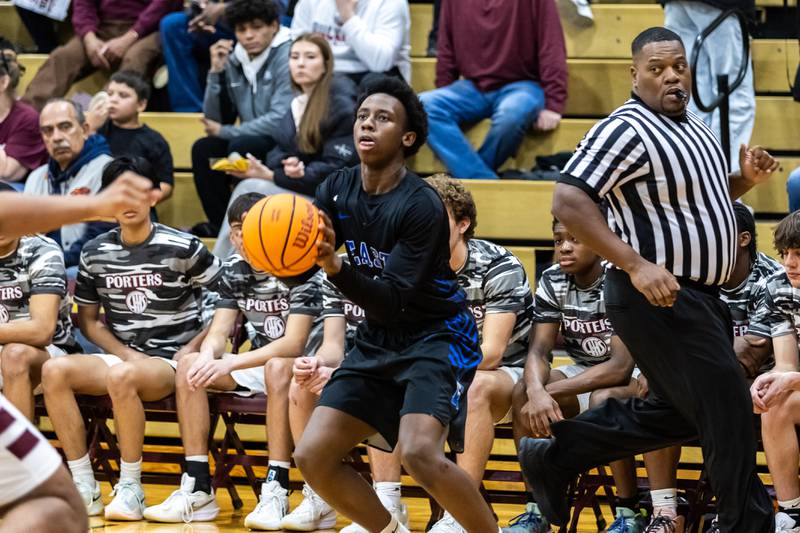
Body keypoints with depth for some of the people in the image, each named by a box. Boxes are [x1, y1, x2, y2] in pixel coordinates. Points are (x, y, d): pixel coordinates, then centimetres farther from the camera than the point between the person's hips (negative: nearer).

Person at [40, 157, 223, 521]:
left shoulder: (182, 248, -5)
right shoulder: (95, 254, 7)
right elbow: (88, 319, 14)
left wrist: (193, 348, -8)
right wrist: (127, 353, -3)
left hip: (172, 361, -5)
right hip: (120, 356, 5)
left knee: (121, 377, -38)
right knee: (54, 371, -23)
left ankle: (130, 490, -24)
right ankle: (84, 488, -21)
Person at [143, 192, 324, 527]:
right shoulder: (233, 272, 2)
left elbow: (294, 343, -26)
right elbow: (218, 333, -2)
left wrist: (230, 364, -36)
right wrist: (208, 357, -28)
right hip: (258, 364, 7)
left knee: (278, 368, -39)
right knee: (188, 365, -14)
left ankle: (276, 491, -41)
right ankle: (198, 489, -18)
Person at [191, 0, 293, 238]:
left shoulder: (287, 56, -17)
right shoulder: (235, 60, 4)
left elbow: (280, 122, -25)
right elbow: (215, 121, 5)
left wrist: (224, 131, -14)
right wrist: (216, 72, -9)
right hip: (253, 141, 7)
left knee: (240, 146, -28)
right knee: (203, 149, -8)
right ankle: (221, 224, 0)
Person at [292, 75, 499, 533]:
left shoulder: (422, 206, -21)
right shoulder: (338, 190, -1)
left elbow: (391, 301, -26)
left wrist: (334, 266, -40)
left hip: (436, 336, -7)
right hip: (378, 341, 7)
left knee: (419, 454, -28)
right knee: (312, 457, -3)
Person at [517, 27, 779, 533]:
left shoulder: (692, 126, 12)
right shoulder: (625, 131, -17)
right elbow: (569, 202, -25)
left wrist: (745, 179, 5)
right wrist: (636, 265, -31)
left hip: (698, 299, 10)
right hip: (659, 298, -10)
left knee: (675, 412, 21)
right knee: (729, 415, -6)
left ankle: (554, 455, 28)